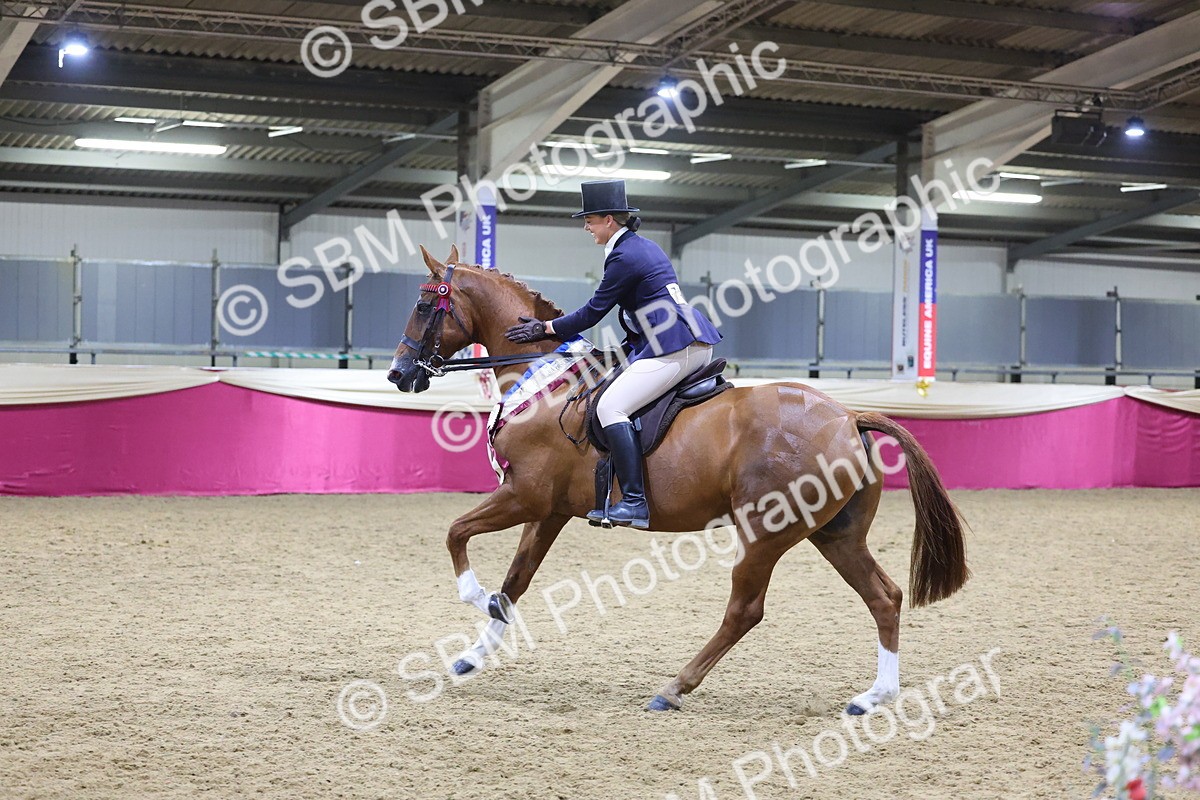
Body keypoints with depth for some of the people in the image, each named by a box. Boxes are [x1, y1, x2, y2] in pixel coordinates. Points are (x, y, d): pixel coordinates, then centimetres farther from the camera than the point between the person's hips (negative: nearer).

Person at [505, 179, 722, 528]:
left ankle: (634, 502, -24)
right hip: (697, 346, 11)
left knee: (611, 406, -16)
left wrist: (546, 329, 3)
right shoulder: (644, 247, 19)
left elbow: (593, 312, -7)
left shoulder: (624, 258, -11)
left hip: (675, 349, -11)